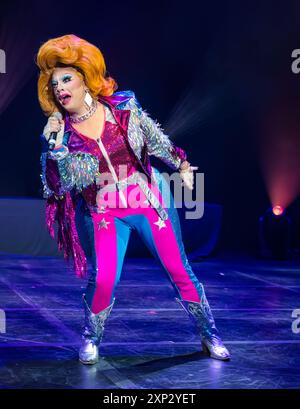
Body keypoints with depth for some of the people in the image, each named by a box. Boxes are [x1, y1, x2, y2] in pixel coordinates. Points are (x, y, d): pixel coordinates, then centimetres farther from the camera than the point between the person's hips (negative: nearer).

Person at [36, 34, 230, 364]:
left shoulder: (123, 108, -5)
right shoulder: (60, 131, -6)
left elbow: (156, 140, 9)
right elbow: (63, 184, -13)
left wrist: (181, 166, 16)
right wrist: (55, 145, -24)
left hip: (148, 203, 1)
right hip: (104, 215, 0)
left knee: (179, 270, 3)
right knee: (103, 277, -17)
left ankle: (209, 335, 21)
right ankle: (91, 339, 10)